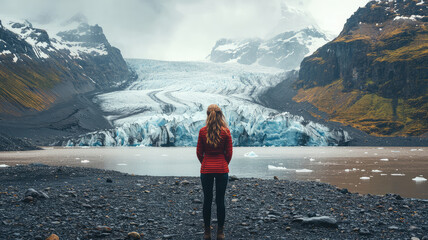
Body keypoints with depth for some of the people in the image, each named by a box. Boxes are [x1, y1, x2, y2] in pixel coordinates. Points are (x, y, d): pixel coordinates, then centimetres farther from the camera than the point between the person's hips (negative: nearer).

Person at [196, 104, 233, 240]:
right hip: (222, 169, 0)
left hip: (206, 169, 0)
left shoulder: (203, 131, -6)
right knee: (220, 200, 7)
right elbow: (229, 153, -2)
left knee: (207, 200, 10)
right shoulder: (226, 132, -7)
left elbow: (199, 152, 1)